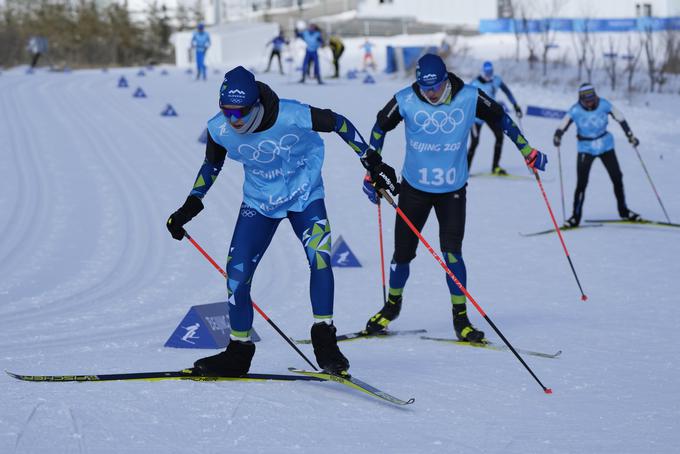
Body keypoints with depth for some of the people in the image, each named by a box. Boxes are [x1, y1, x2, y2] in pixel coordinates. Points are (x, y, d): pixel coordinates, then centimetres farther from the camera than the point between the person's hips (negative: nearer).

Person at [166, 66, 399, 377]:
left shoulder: (292, 116, -30)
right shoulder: (220, 130, -19)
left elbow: (339, 124, -13)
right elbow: (212, 165, 5)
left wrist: (373, 163, -8)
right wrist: (190, 206, 0)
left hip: (304, 196, -3)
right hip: (259, 202, 3)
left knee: (319, 255, -27)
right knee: (236, 274, -6)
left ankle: (324, 341, -18)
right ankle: (238, 352, 11)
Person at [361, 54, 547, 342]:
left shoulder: (469, 98, -15)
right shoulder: (405, 101, -15)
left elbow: (500, 117, 2)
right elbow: (380, 127, 2)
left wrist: (527, 151, 5)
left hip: (453, 190, -1)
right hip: (414, 187, 1)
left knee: (451, 251, -13)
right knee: (403, 252, 6)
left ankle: (460, 317, -1)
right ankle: (393, 304, 32)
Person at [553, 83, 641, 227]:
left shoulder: (604, 105, -12)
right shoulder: (575, 111, -16)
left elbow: (620, 119, -4)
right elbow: (562, 127, -14)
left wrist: (630, 135, -8)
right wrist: (557, 136, -35)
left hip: (605, 146, 2)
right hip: (585, 149, -2)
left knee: (617, 178, 7)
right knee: (581, 183, -12)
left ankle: (623, 210, 25)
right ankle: (576, 216, -1)